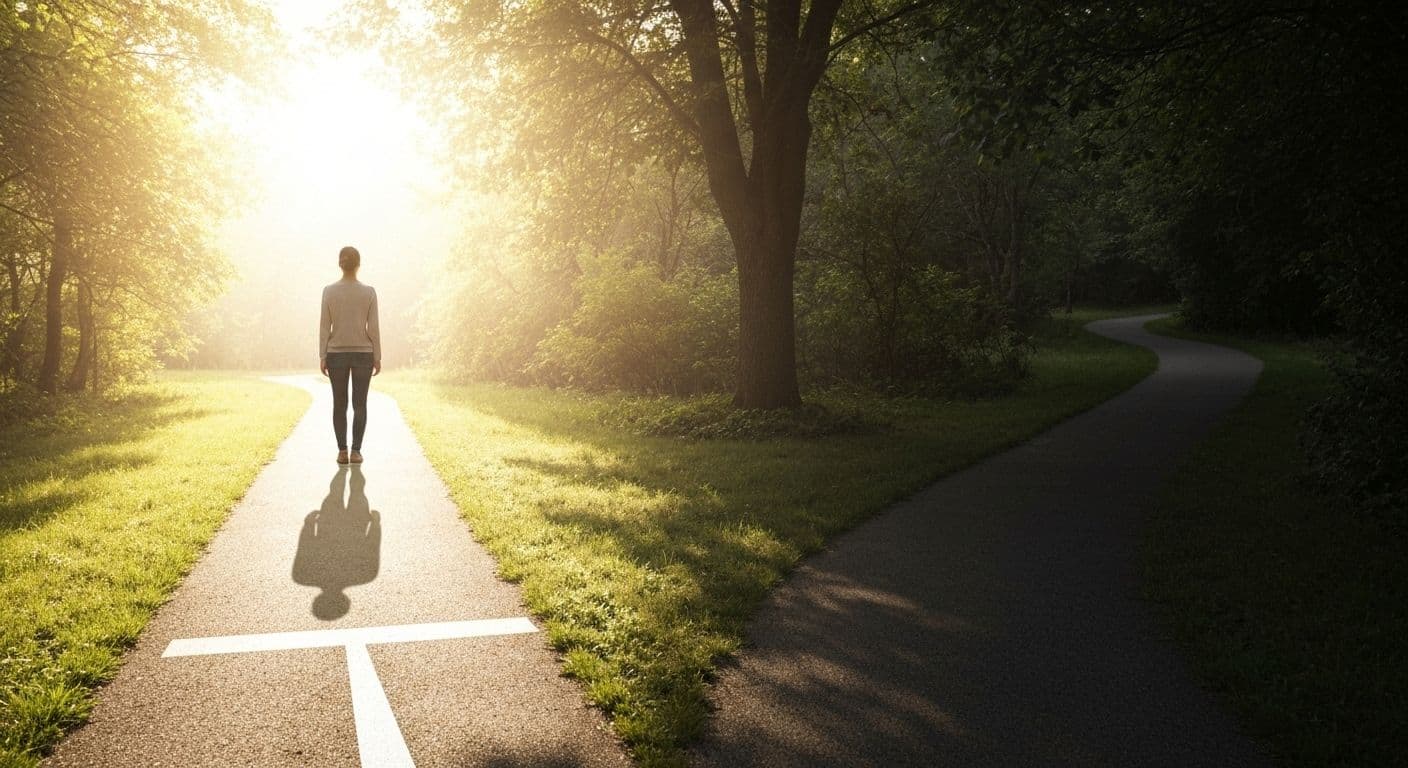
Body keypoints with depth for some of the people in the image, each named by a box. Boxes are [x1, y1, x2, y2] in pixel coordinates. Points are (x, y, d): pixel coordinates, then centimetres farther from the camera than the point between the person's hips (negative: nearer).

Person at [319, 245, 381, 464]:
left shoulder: (329, 291, -5)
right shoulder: (369, 292, -6)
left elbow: (324, 327, -5)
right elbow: (373, 328, -6)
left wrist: (322, 357, 1)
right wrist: (377, 357, 1)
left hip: (337, 354, 1)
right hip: (363, 354, 0)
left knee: (339, 404, 9)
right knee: (359, 404, 6)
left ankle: (342, 451, 4)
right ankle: (356, 451, 1)